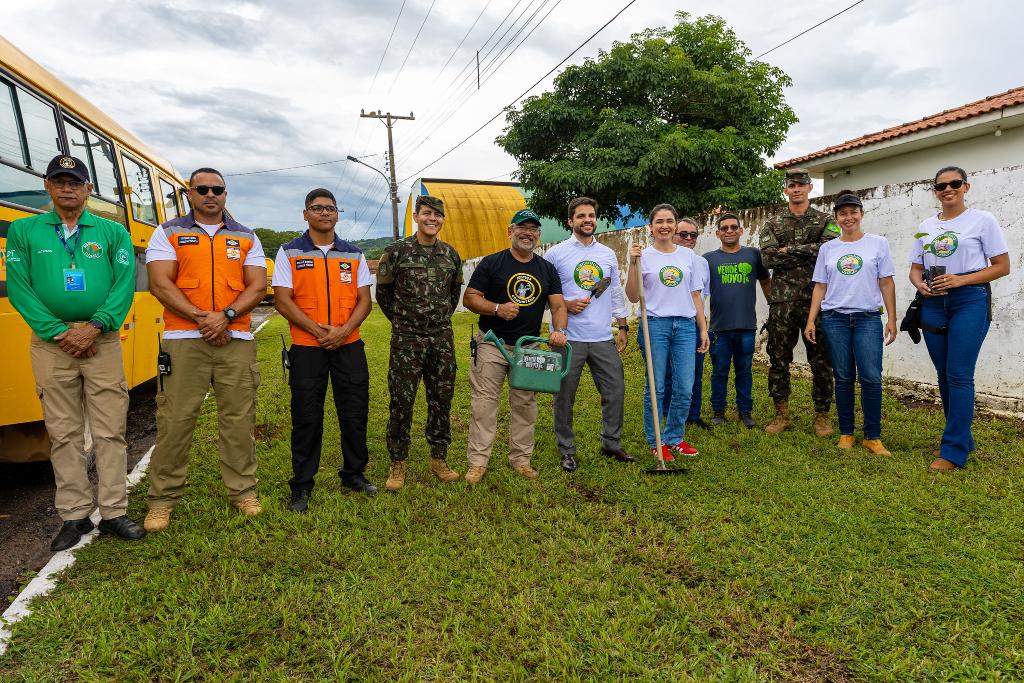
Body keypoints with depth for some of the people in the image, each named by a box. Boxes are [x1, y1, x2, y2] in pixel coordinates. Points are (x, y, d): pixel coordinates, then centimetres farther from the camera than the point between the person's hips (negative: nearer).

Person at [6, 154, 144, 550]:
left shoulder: (113, 232, 7)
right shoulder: (23, 231, 8)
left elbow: (125, 284, -2)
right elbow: (18, 287, 0)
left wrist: (95, 326, -13)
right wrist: (59, 332, -11)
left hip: (103, 343, 0)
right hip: (50, 344, 1)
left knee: (110, 431, 1)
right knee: (64, 433, 6)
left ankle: (113, 513, 10)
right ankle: (74, 516, 16)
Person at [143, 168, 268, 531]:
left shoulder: (246, 237, 13)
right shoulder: (167, 233, 8)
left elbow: (257, 286, 3)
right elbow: (160, 284, -4)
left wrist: (226, 316, -12)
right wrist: (202, 319, -13)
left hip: (236, 339, 2)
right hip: (183, 340, -1)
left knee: (239, 419, 5)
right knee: (174, 420, 1)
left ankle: (243, 490, 17)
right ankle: (163, 498, 14)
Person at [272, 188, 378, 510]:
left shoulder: (354, 254, 10)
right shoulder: (289, 252, 2)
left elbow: (364, 300, 5)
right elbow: (282, 301, -5)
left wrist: (344, 330, -12)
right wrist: (317, 330, -16)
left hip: (349, 345, 3)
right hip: (306, 347, -2)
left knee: (355, 413, 8)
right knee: (306, 418, 4)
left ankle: (354, 474, 27)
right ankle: (301, 486, 17)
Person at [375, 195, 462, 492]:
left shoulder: (451, 254, 6)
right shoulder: (396, 251, -5)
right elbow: (382, 291, 4)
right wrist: (401, 319, 9)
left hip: (442, 338, 4)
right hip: (406, 339, -3)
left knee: (441, 400, 9)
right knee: (401, 401, 0)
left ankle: (439, 459, 23)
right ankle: (398, 464, 14)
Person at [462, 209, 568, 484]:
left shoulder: (547, 269, 9)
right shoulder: (491, 263, -2)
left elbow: (558, 305, 3)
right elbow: (469, 298, -4)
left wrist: (559, 330, -17)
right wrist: (497, 308, -20)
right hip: (492, 345, -3)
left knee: (525, 405, 10)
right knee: (484, 404, -3)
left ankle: (521, 459, 23)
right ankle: (478, 462, 6)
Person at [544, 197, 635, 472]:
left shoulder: (608, 254, 12)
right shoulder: (556, 253, -1)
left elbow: (617, 293, 17)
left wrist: (622, 326, 14)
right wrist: (567, 305, -13)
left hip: (603, 338, 4)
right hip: (569, 338, -4)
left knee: (615, 390, 8)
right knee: (565, 396, 4)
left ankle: (611, 444, 25)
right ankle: (566, 449, 20)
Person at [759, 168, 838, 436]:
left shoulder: (825, 221, 9)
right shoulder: (772, 225, 11)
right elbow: (768, 258, -6)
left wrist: (789, 250, -9)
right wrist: (808, 253, -8)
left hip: (816, 299, -1)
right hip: (782, 301, 1)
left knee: (821, 360, 3)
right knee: (778, 359, 4)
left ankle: (822, 414, 15)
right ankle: (781, 413, 16)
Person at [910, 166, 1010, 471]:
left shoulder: (982, 220, 0)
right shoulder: (926, 226, 12)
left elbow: (1002, 266, -2)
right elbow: (915, 269, 15)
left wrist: (960, 279, -16)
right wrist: (919, 284, -7)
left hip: (970, 300, -5)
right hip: (933, 303, 5)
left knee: (959, 375, -9)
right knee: (944, 375, 9)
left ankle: (954, 451, -3)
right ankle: (961, 438, 25)